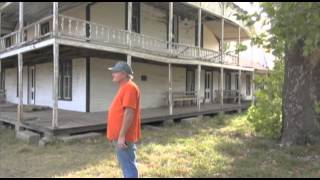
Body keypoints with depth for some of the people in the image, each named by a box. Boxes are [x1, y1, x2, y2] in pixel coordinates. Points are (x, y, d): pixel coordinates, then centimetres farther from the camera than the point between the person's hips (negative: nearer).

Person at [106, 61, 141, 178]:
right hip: (120, 136, 10)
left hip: (124, 137, -10)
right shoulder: (125, 87, 16)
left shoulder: (129, 87, -16)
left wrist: (122, 136, -24)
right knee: (126, 166, 19)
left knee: (128, 167, -1)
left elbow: (129, 113, -24)